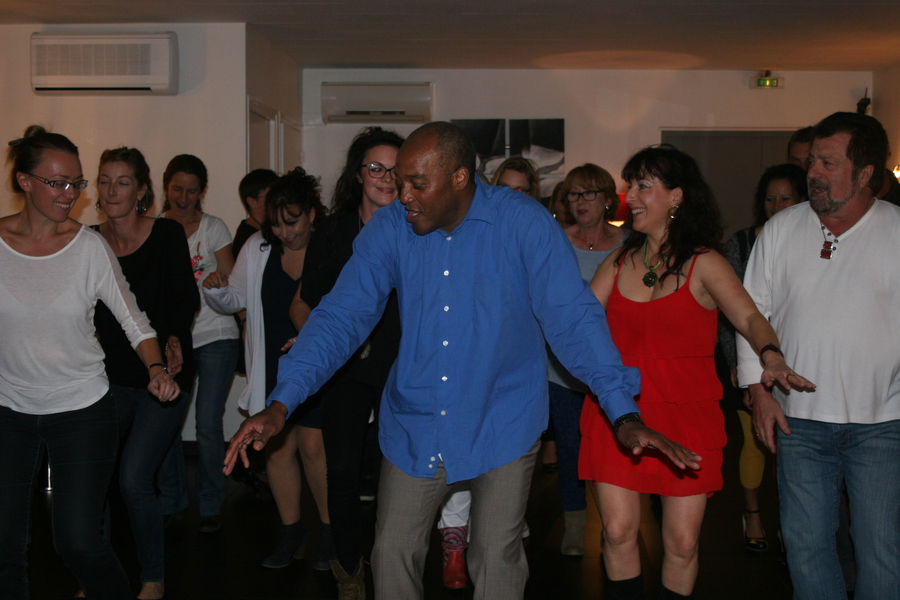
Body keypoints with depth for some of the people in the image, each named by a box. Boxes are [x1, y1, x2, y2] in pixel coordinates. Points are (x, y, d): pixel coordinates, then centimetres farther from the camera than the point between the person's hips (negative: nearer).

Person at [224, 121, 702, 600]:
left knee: (496, 558, 8)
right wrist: (280, 405, -18)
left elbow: (573, 318, -17)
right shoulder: (389, 228, -7)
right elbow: (340, 318, -8)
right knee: (393, 553, 10)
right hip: (414, 425, 3)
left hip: (501, 426, -2)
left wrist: (625, 415, -26)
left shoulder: (524, 224, -15)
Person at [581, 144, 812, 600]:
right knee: (618, 531, -2)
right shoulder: (619, 262, 10)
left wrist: (771, 357, -31)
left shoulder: (703, 263, -1)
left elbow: (748, 316, -12)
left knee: (683, 542, 0)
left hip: (687, 415, -2)